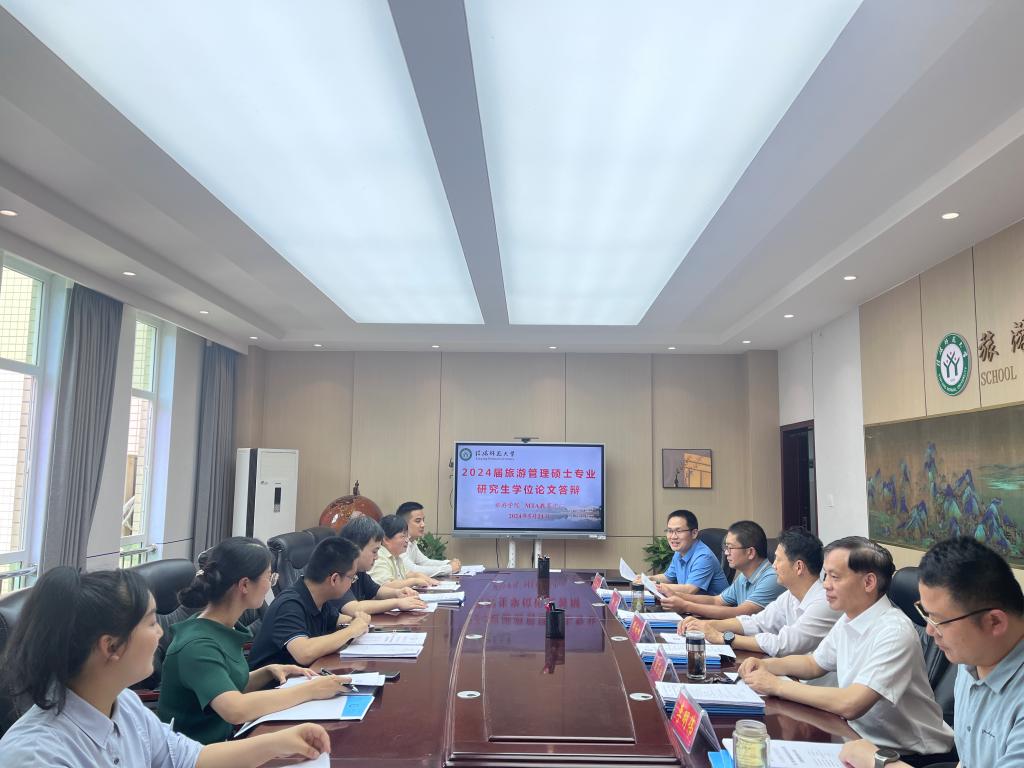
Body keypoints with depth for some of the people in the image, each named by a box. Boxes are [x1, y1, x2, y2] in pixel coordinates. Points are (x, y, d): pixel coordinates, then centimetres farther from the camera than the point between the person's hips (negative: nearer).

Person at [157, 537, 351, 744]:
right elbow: (236, 709, -35)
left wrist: (268, 672, 0)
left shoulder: (224, 627, 2)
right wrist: (310, 690, -27)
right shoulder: (198, 645, -23)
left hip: (225, 738, 7)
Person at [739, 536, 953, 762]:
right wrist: (765, 665, 0)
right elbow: (814, 664, 19)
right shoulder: (848, 620, 3)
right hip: (859, 734, 7)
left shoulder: (894, 631, -23)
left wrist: (777, 685, -22)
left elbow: (850, 705, -30)